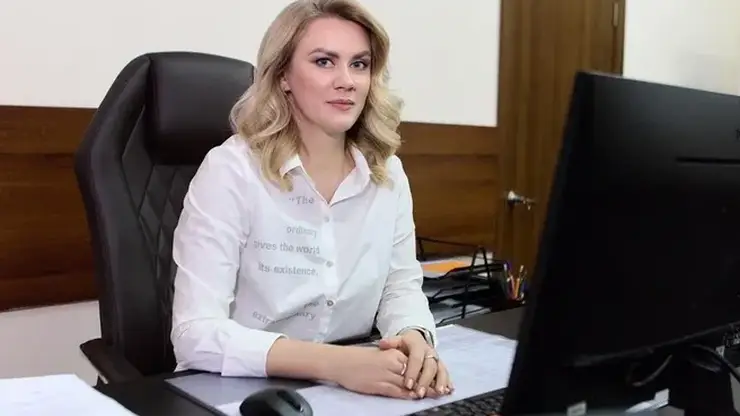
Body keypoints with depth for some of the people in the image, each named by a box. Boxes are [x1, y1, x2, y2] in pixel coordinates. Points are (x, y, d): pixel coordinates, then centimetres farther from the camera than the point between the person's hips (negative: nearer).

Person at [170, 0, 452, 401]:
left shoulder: (388, 173, 0)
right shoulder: (230, 170, -15)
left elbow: (401, 286, 5)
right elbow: (196, 335, -21)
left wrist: (414, 338, -17)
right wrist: (334, 363, -32)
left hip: (352, 393, 4)